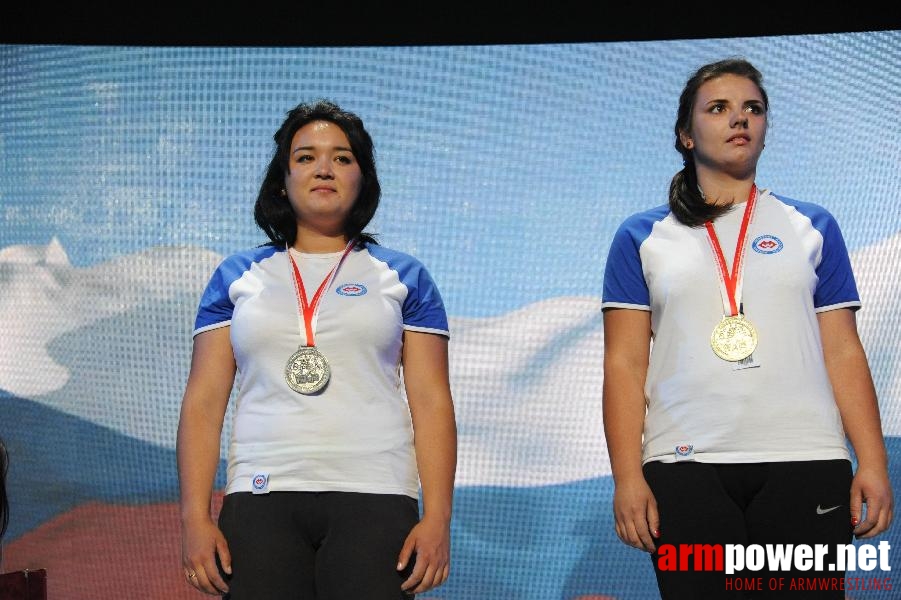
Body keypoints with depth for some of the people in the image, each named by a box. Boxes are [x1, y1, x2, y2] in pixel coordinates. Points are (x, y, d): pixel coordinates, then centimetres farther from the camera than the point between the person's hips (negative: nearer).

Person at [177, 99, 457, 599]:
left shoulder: (403, 278, 11)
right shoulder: (237, 277, 13)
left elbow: (431, 403, 4)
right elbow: (203, 403, 8)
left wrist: (437, 518, -6)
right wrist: (195, 518, -2)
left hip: (374, 501, -1)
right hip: (261, 500, 1)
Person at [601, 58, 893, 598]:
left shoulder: (813, 228, 13)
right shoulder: (642, 237, 10)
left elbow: (843, 353, 9)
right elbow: (625, 365, 4)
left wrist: (873, 463, -1)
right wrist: (628, 478, -5)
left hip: (805, 463, 1)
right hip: (685, 466, -1)